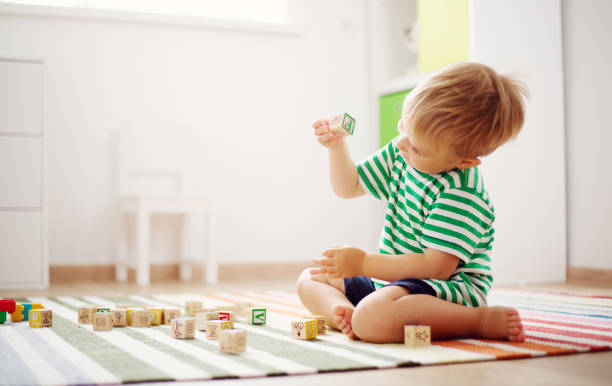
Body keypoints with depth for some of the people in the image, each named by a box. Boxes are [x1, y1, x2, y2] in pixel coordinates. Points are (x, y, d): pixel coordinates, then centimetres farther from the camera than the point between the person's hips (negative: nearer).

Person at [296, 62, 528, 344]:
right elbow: (349, 188, 17)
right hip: (391, 279, 10)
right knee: (309, 280, 14)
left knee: (372, 318, -39)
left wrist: (363, 263, -25)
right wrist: (336, 147, -3)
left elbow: (437, 266, -28)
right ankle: (342, 310, -18)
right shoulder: (399, 155, 2)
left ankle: (483, 320, -23)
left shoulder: (461, 193, -25)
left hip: (449, 287, -9)